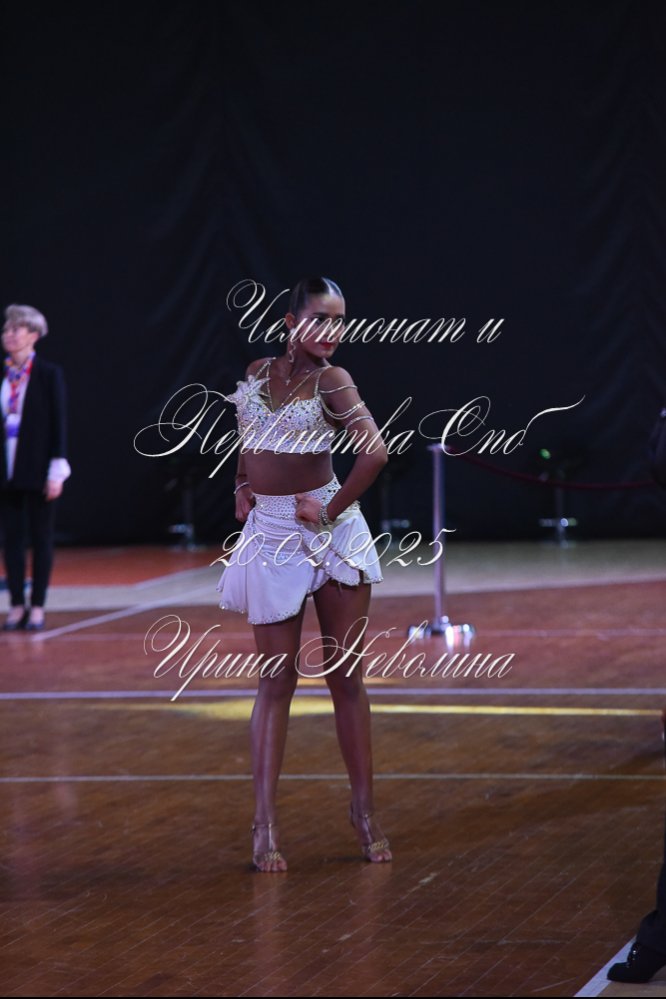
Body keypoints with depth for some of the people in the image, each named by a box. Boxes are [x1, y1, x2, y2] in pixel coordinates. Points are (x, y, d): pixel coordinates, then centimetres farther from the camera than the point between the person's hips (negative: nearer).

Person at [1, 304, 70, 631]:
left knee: (41, 538, 2)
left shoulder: (49, 374, -4)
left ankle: (37, 607, 6)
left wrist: (56, 471, -11)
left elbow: (57, 423, -6)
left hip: (37, 469, -4)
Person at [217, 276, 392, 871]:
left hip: (329, 532, -3)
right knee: (277, 680, 3)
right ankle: (265, 825, 2)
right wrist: (243, 485, 12)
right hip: (271, 535, 3)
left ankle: (364, 811, 12)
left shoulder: (332, 381, -7)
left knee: (346, 677, 3)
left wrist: (332, 511, -16)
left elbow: (375, 451, -22)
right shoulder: (258, 373, 6)